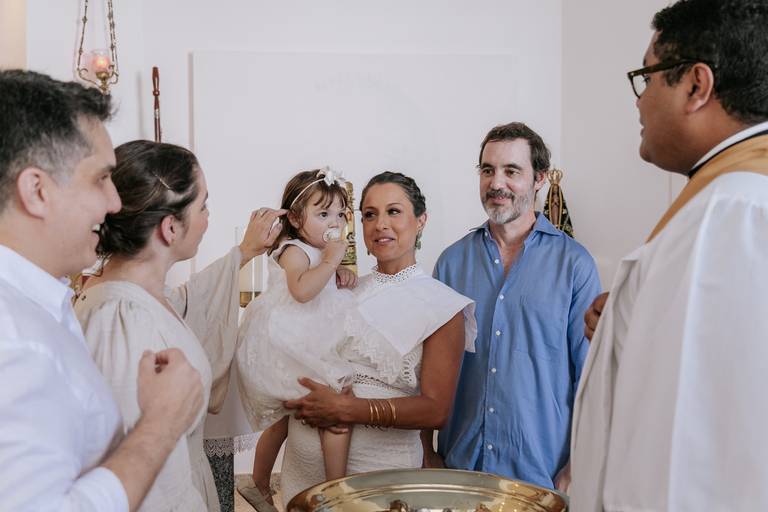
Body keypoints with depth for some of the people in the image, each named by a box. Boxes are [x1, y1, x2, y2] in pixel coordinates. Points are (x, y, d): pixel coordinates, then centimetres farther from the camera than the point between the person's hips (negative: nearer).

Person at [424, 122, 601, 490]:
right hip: (460, 466, 2)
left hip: (543, 473, -2)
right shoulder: (452, 262, 2)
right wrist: (428, 453, 2)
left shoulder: (573, 263, -5)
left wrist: (577, 467, -9)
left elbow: (590, 373, -4)